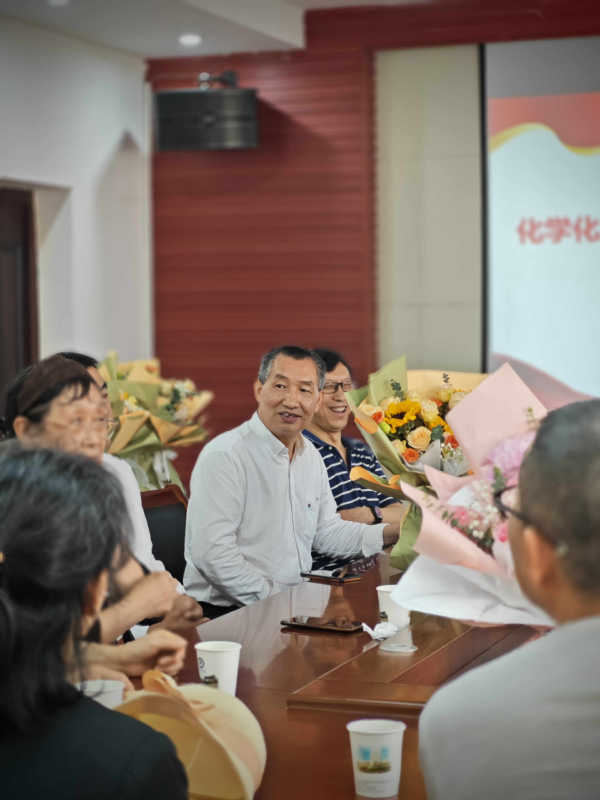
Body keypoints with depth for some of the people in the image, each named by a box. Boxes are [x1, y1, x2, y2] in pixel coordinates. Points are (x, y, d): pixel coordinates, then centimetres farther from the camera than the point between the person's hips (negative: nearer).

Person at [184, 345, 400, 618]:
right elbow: (211, 553, -22)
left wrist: (394, 532, 8)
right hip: (226, 613, -9)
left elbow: (326, 531, 22)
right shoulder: (224, 455, -15)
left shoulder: (310, 456, 13)